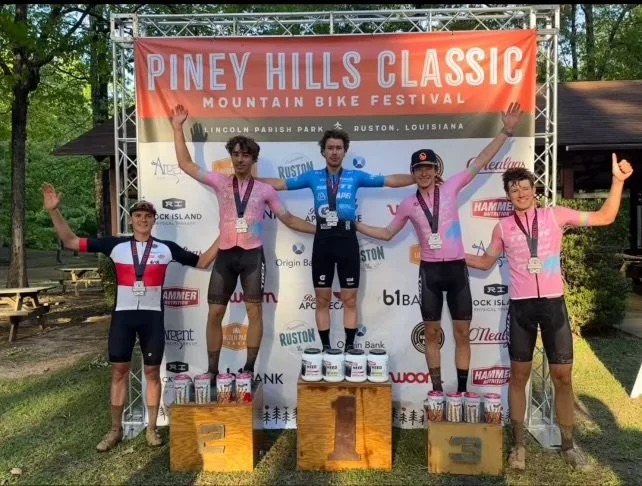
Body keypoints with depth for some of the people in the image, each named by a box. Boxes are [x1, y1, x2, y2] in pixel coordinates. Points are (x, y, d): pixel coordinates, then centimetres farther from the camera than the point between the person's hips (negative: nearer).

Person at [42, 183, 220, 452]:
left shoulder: (166, 248, 1)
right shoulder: (116, 245, 2)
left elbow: (202, 262, 6)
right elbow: (71, 241, 2)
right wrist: (54, 211, -8)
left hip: (152, 316, -1)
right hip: (122, 315, 1)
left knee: (152, 372, 6)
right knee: (118, 371, 7)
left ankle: (151, 428, 20)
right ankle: (115, 429, 22)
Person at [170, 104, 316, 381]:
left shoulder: (265, 190, 7)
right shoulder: (220, 182, 9)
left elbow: (287, 218, 10)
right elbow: (185, 164, 8)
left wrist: (319, 229, 3)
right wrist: (178, 128, 4)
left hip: (252, 255, -1)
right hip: (226, 255, 2)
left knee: (254, 311, 0)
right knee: (215, 313, 3)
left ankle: (249, 369, 11)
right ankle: (212, 371, 14)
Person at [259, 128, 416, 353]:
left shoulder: (355, 176, 7)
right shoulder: (313, 176, 8)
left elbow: (391, 180, 3)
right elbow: (279, 184, 10)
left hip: (347, 241, 0)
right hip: (322, 241, 1)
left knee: (349, 300, 5)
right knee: (322, 300, 7)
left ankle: (349, 348, 16)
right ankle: (326, 348, 19)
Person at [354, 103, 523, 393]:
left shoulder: (450, 187, 1)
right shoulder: (408, 204, 5)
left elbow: (481, 161, -1)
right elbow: (387, 233, 16)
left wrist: (506, 131, -7)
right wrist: (355, 226, 11)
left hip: (457, 268, -1)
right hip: (429, 271, 1)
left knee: (462, 332, 5)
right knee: (431, 332, 9)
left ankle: (462, 390, 17)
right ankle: (437, 389, 22)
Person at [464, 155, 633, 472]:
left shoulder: (555, 215, 4)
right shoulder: (502, 227, 6)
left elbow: (605, 217, 6)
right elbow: (485, 262, 16)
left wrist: (618, 180, -3)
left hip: (553, 303, 0)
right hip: (521, 306, 0)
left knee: (563, 376, 5)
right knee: (519, 375, 7)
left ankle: (568, 444, 23)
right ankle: (518, 444, 20)